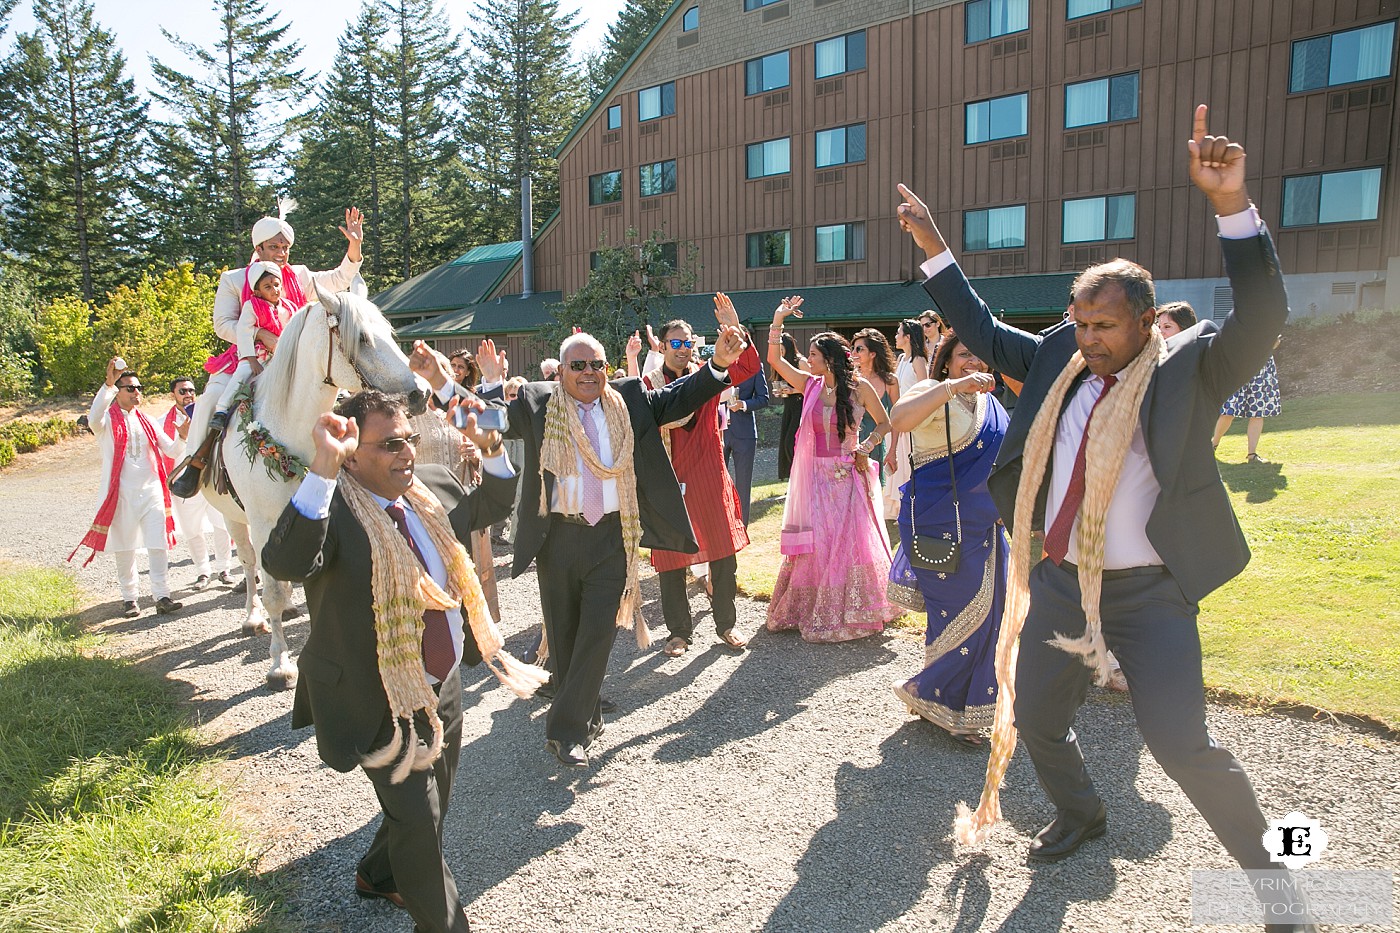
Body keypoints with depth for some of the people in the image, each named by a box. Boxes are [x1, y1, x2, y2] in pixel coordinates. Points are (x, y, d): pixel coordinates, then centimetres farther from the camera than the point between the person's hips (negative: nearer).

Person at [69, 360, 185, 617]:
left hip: (151, 490, 3)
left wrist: (184, 437, -6)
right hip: (121, 493, -3)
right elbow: (94, 420, -25)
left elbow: (171, 450, 16)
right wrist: (109, 384, -33)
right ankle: (129, 598, 15)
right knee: (124, 548, 4)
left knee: (159, 544, -4)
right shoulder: (109, 419, 1)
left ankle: (162, 596, -3)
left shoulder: (146, 421, 15)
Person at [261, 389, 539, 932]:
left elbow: (489, 507, 17)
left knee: (432, 807, 26)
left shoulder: (434, 486, -2)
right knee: (418, 824, 5)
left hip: (445, 689, 8)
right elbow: (284, 562, -43)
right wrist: (322, 467, -51)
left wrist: (493, 451, -1)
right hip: (383, 705, -7)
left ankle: (377, 874, 55)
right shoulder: (331, 509, -23)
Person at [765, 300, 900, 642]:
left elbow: (885, 423, 5)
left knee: (848, 541, 1)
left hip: (847, 475, -3)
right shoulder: (809, 384, 4)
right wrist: (778, 321, -3)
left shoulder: (859, 387, -4)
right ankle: (812, 610, 18)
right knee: (813, 542, 5)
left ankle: (850, 612, 16)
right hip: (815, 475, 3)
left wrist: (864, 449, -7)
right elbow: (774, 359, 1)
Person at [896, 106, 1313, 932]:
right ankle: (1082, 814, 46)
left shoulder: (1189, 368, -9)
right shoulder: (1061, 359, 3)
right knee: (1035, 720, 17)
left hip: (1148, 593, -5)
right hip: (1060, 581, 6)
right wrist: (935, 250, 6)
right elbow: (984, 332, 12)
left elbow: (1264, 317, -25)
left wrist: (1233, 206, -38)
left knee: (1183, 747, -7)